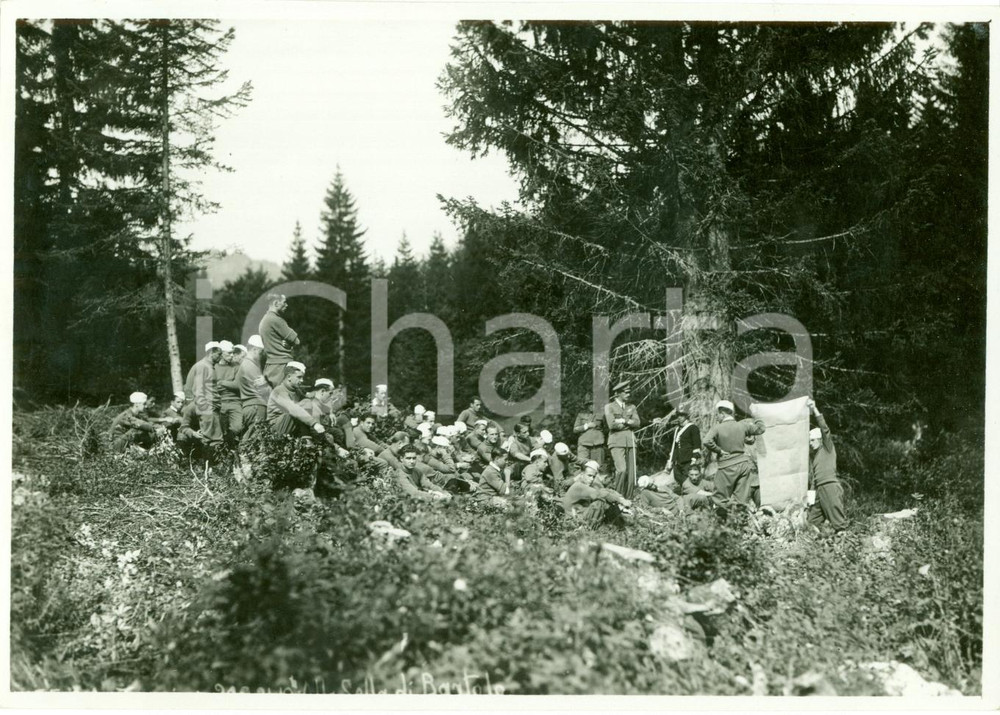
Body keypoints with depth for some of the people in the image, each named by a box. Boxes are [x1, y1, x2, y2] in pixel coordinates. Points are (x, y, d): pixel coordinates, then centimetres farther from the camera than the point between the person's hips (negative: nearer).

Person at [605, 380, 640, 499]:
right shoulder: (609, 407, 5)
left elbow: (637, 423, 4)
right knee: (622, 469, -20)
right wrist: (629, 423, 0)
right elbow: (612, 424, -9)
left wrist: (623, 420, -8)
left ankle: (628, 500, 7)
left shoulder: (632, 407, 19)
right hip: (616, 442, -5)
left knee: (631, 473, 0)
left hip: (630, 442, 5)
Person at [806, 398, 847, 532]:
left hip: (830, 486, -7)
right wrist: (811, 491, 17)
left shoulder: (827, 448, 4)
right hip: (818, 489, 8)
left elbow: (824, 428, -9)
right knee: (812, 522, 3)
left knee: (838, 521, -10)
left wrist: (814, 409, -13)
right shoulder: (812, 455, 23)